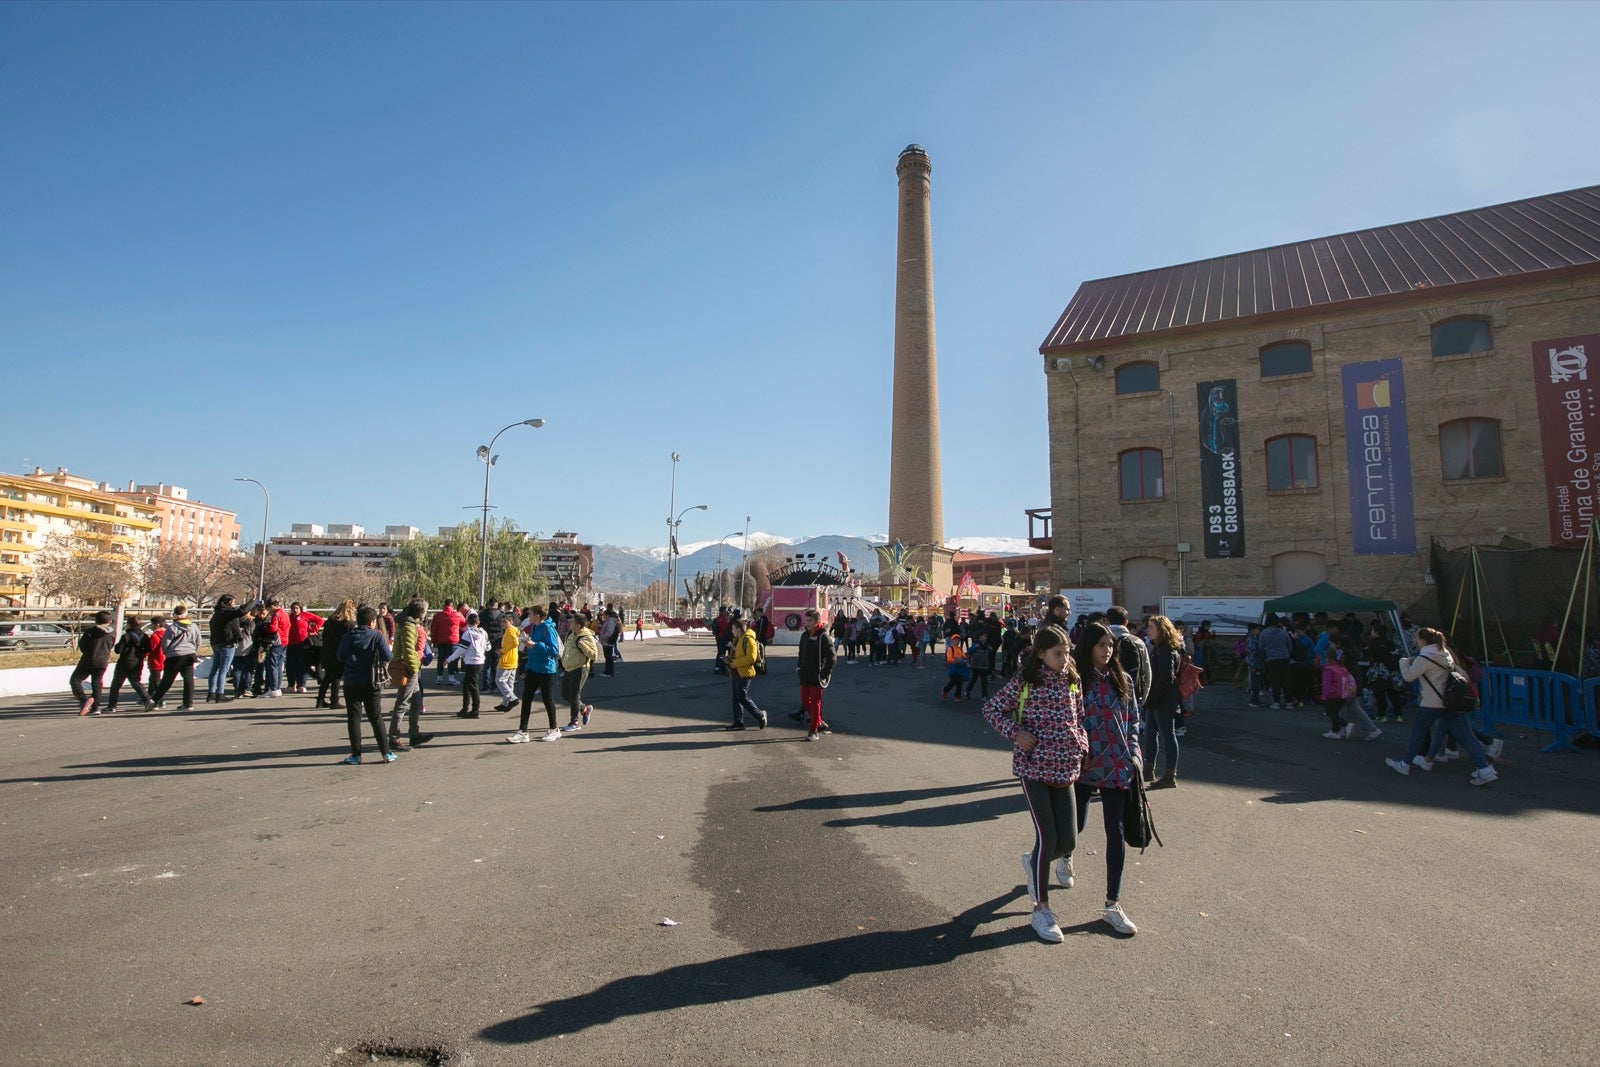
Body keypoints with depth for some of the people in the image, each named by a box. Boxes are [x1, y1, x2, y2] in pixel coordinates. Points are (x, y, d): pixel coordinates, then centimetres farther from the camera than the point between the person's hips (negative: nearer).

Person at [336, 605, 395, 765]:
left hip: (351, 683, 1)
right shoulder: (377, 636, -7)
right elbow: (388, 657, -12)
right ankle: (386, 753, 7)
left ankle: (356, 754, 7)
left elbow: (340, 657, 10)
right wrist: (389, 649, 8)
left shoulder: (347, 637, -1)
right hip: (370, 683, -1)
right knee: (376, 718, 7)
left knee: (353, 718, 7)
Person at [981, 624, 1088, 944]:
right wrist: (1015, 732, -15)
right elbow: (992, 708, -2)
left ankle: (1034, 863, 36)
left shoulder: (1073, 682, 5)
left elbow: (1080, 719, 17)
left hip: (1066, 768, 4)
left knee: (1068, 839, 2)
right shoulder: (1025, 681, -8)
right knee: (1047, 836, -8)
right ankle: (1041, 909, 9)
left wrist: (1082, 746, 2)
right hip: (1033, 766, -4)